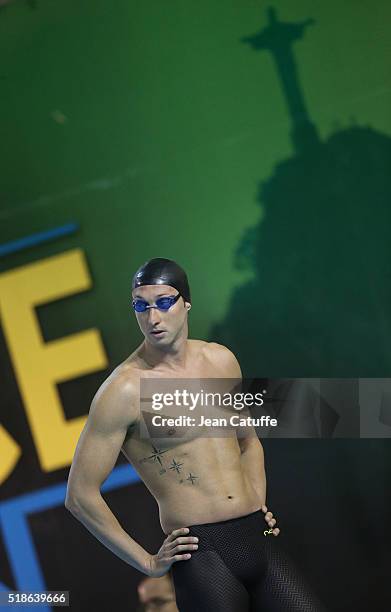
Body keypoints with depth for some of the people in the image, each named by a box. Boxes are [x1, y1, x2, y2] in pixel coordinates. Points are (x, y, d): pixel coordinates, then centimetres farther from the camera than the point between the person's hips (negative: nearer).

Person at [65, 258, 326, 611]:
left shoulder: (221, 360, 8)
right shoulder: (124, 389, -10)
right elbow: (80, 495, -9)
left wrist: (260, 508, 12)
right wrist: (147, 563, -5)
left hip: (257, 539, 6)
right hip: (201, 553, -5)